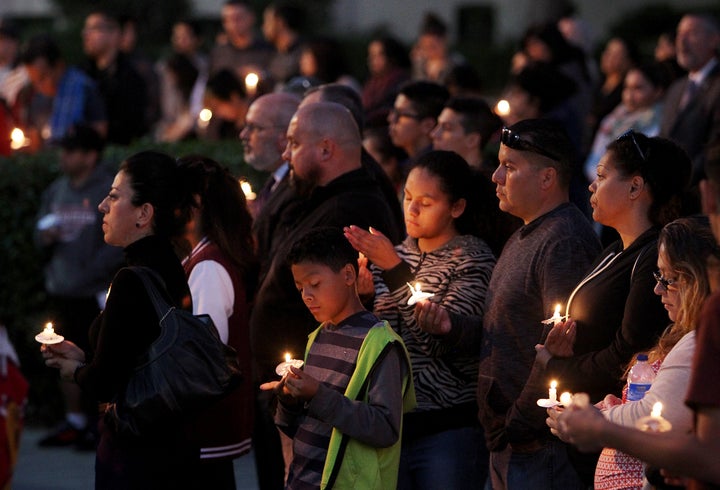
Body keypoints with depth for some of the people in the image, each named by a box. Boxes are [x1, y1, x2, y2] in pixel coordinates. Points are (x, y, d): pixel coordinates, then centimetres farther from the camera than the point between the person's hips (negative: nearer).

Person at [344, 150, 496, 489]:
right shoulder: (397, 254, 11)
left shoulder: (474, 260, -7)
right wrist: (362, 295, -7)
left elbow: (442, 341, -19)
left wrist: (393, 268, -19)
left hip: (448, 429, -5)